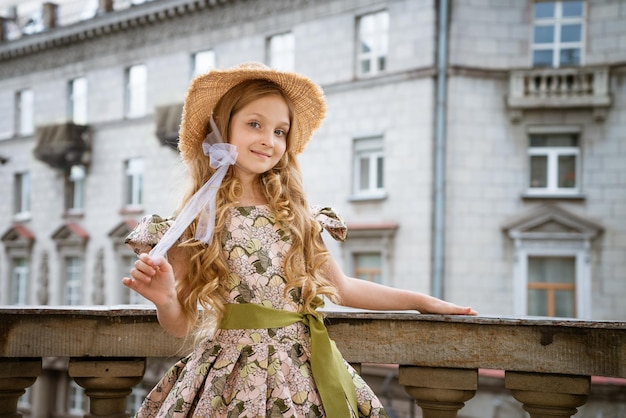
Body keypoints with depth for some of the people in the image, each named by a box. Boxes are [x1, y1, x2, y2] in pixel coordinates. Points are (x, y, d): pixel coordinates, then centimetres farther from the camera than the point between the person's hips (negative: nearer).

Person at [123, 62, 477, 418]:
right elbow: (181, 324, -1)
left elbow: (340, 287, 18)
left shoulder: (296, 216, 6)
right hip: (233, 379, -3)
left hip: (305, 375, 3)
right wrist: (165, 299, -23)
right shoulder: (197, 220, -4)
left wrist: (423, 301, 20)